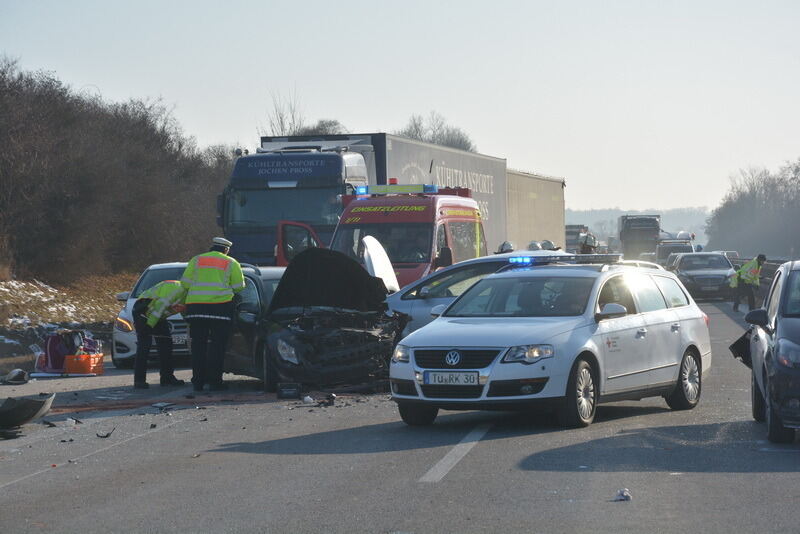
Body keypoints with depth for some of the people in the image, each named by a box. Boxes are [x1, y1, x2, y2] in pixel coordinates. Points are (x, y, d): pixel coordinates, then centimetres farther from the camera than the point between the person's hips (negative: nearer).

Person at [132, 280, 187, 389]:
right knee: (144, 345, -15)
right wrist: (150, 324, -29)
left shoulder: (186, 296, 9)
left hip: (157, 315, 10)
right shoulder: (179, 290, -24)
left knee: (166, 343, 7)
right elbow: (161, 305, -29)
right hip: (143, 311, -10)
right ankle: (139, 380, -16)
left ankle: (167, 377, 11)